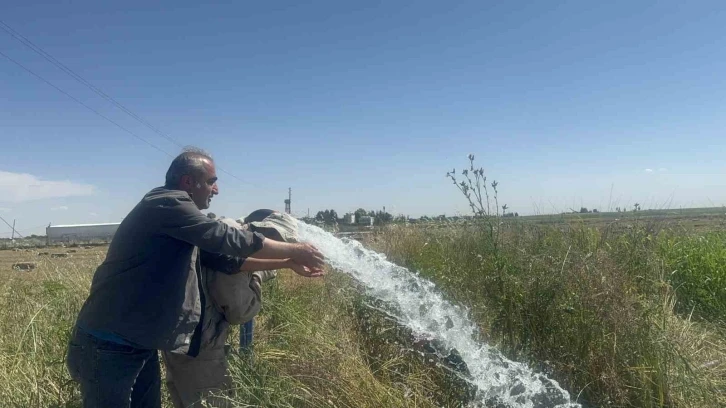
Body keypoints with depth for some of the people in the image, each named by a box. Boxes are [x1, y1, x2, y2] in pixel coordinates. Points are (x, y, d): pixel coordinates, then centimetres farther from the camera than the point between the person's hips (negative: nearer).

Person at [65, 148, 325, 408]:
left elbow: (226, 257, 14)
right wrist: (295, 251, -11)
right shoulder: (168, 204, -18)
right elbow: (228, 240, -20)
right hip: (107, 347, -9)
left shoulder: (179, 215, 13)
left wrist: (290, 262, 12)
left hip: (141, 346, 9)